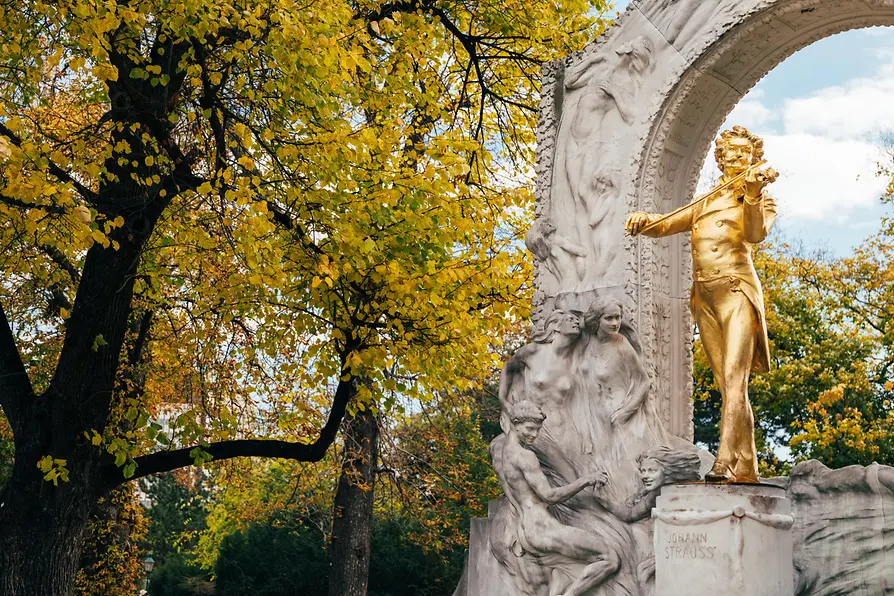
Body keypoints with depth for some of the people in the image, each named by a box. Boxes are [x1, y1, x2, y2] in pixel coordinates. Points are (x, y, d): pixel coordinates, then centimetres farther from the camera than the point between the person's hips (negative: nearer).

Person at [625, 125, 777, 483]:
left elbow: (756, 233, -12)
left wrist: (752, 195, -31)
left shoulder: (760, 201, 10)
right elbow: (665, 225, 17)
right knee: (726, 384, 2)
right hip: (703, 296, 5)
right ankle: (746, 467, 3)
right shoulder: (705, 203, 24)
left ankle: (727, 463, -30)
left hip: (736, 290, -5)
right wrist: (643, 221, -6)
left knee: (734, 377, -19)